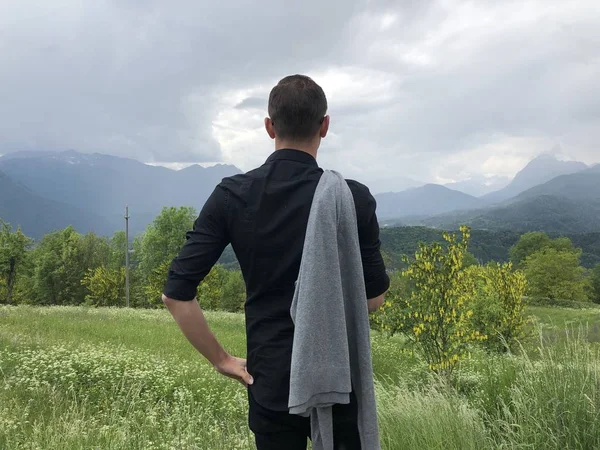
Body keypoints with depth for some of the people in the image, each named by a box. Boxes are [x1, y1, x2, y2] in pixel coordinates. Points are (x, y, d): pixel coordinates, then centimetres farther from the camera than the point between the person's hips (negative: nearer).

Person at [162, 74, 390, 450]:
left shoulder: (233, 196, -7)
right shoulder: (354, 198, -10)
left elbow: (177, 293, -9)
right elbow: (374, 297, -1)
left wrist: (221, 359, 1)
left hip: (271, 382, 1)